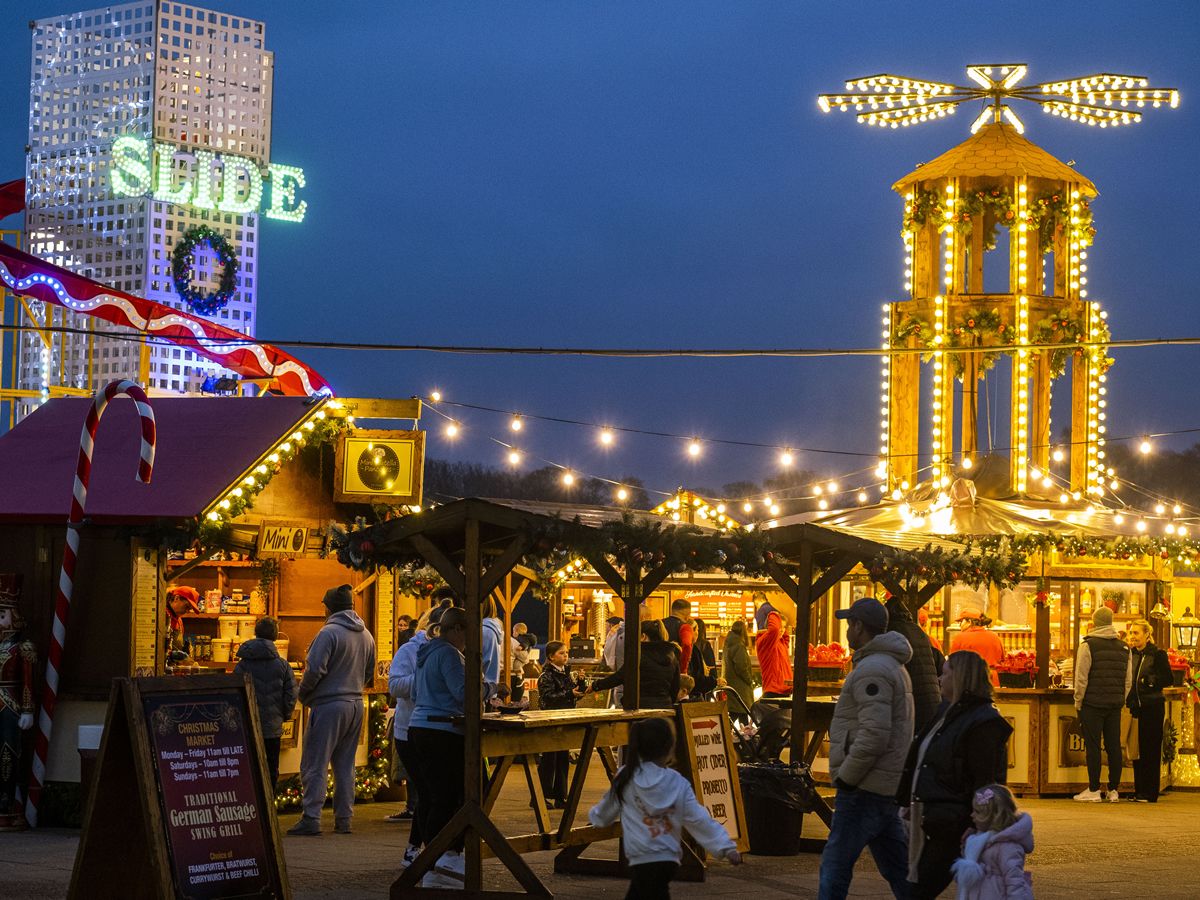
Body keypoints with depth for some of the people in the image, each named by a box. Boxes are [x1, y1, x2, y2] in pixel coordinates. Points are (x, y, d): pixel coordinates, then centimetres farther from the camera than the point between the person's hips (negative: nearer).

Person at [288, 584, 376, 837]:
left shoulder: (329, 633, -13)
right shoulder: (366, 635, 11)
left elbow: (315, 669, -17)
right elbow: (369, 674, 19)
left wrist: (304, 694, -2)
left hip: (328, 705, -7)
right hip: (355, 704, 7)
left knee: (314, 765, -4)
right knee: (345, 766, 13)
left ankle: (311, 818, -10)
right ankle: (344, 819, 12)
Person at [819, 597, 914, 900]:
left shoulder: (872, 670, -15)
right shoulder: (893, 667, 19)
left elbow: (874, 736, -24)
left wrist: (844, 777, -15)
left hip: (864, 789, -10)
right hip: (888, 786, 10)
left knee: (835, 866, -6)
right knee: (897, 867, 11)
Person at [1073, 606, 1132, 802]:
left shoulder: (1088, 645, -7)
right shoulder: (1123, 648, 11)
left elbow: (1081, 679, -10)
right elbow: (1129, 680, 12)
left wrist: (1078, 703, -2)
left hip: (1093, 703, -5)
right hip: (1115, 705, 5)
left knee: (1092, 746, -1)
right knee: (1114, 746, 8)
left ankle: (1094, 790, -1)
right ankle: (1113, 790, 11)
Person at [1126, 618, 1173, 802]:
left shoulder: (1157, 654, -5)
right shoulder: (1129, 654, 11)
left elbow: (1168, 680, -8)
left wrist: (1150, 680, -18)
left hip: (1152, 707, -6)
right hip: (1135, 707, 6)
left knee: (1151, 750, -3)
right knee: (1136, 749, 8)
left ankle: (1150, 793, -1)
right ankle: (1139, 791, 14)